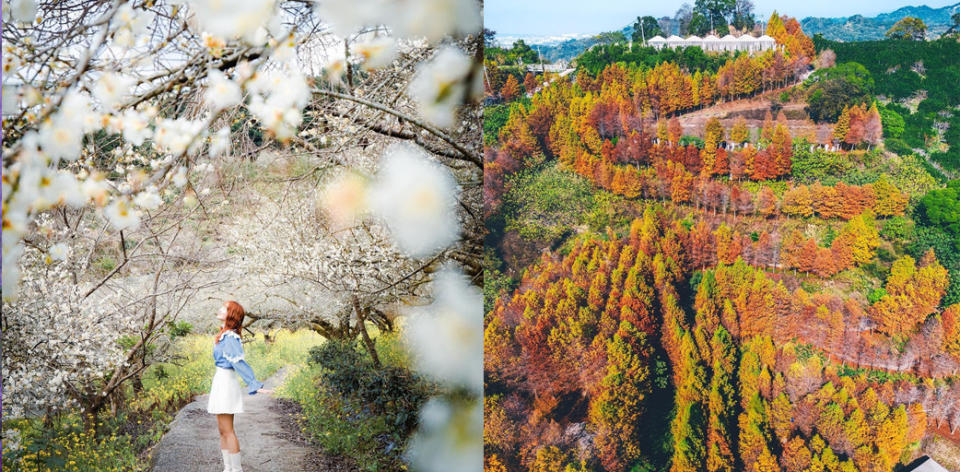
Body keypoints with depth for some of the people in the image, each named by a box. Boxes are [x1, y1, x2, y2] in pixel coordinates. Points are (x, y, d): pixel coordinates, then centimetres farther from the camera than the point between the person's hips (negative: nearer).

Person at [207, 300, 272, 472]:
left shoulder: (229, 337, -16)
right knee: (223, 431, 12)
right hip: (221, 382, 10)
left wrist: (256, 386, -25)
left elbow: (240, 363, -22)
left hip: (225, 383, -10)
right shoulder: (225, 335, 12)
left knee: (227, 431, -6)